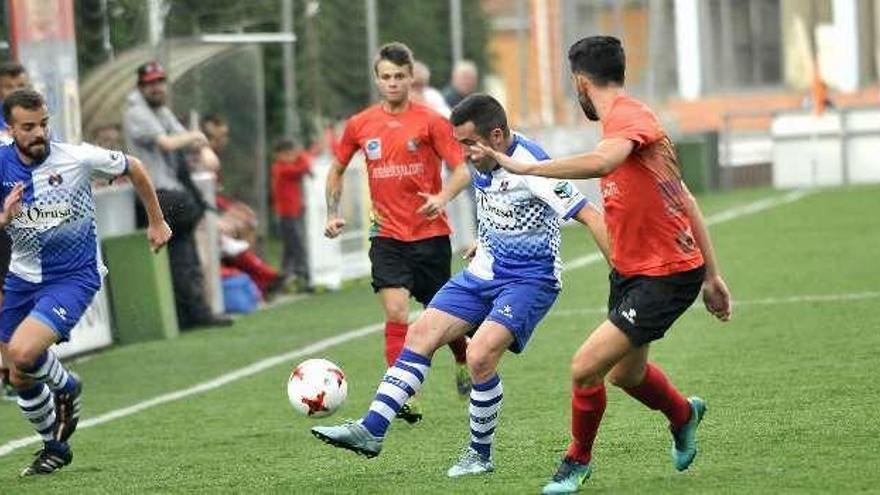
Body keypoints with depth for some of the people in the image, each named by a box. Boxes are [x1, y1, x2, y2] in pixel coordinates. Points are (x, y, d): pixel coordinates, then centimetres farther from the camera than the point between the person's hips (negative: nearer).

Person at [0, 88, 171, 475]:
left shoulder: (77, 158, -16)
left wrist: (156, 222, 12)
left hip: (73, 276, -5)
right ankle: (55, 447, 34)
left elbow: (133, 168, 2)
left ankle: (65, 387, 7)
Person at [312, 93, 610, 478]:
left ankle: (480, 455, -3)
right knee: (421, 333, -3)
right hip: (484, 273, 8)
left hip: (529, 280, -8)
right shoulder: (484, 163, 1)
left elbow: (590, 216, -24)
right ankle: (372, 430, -3)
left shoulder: (531, 167, -24)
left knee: (480, 356, -23)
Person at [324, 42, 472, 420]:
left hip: (430, 233, -1)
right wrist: (333, 214, 7)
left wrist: (442, 198, -26)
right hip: (387, 236, 1)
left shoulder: (430, 122, -5)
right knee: (396, 312, -15)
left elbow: (461, 171, -7)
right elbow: (337, 169, 19)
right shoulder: (359, 126, 4)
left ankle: (464, 362, 44)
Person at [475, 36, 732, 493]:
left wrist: (524, 167, -40)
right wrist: (711, 275, 19)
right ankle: (683, 414, 54)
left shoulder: (629, 117, -19)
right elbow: (685, 201, 16)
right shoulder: (626, 119, 13)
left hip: (665, 277, -10)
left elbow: (601, 162, -43)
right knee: (625, 373, 24)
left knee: (585, 368, -13)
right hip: (629, 270, 10)